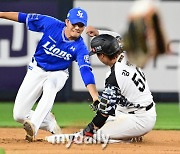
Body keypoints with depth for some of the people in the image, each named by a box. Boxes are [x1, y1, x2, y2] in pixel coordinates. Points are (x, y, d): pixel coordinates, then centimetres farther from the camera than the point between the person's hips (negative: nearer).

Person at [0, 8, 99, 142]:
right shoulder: (51, 25, -19)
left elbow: (86, 71, -32)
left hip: (58, 74, -2)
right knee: (19, 115, -4)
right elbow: (24, 17, -10)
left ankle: (34, 126, -49)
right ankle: (50, 123, 19)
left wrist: (95, 97, -46)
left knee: (50, 87, -41)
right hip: (37, 70, 2)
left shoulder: (80, 47, -21)